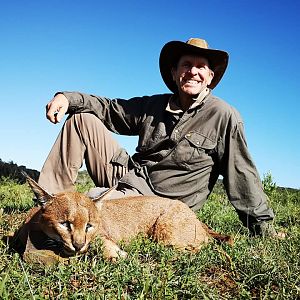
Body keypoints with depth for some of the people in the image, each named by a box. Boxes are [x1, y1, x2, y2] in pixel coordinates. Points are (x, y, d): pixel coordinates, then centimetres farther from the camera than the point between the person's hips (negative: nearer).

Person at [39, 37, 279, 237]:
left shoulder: (224, 117, -9)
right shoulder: (153, 106, 8)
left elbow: (242, 175, -8)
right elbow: (110, 109, 10)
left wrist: (263, 226, -5)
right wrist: (68, 98, -6)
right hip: (126, 174, 6)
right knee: (82, 118, -2)